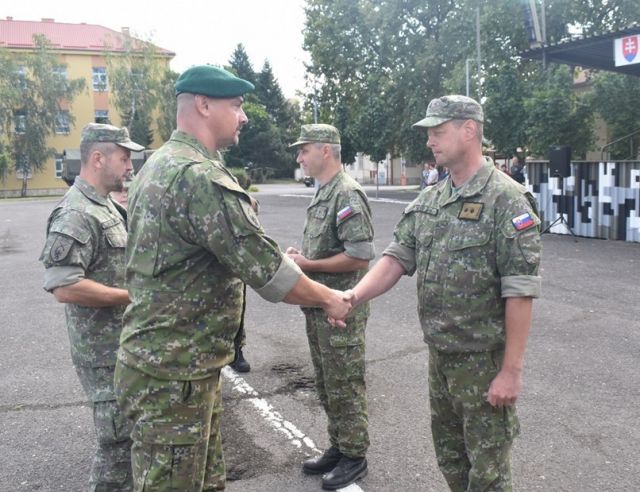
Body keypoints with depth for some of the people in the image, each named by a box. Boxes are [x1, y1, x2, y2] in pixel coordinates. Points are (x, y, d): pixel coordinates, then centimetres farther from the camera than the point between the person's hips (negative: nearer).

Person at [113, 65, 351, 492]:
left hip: (174, 362, 10)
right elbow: (269, 272, -22)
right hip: (173, 376, -10)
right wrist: (329, 298, -5)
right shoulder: (201, 177, -23)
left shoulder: (161, 165, 11)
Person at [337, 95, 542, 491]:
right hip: (440, 355, 7)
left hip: (485, 359, -6)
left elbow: (521, 292, -18)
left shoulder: (507, 199, -16)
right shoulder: (429, 201, 6)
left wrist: (511, 370, -19)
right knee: (450, 457, 22)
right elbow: (396, 259, 2)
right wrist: (355, 296, -16)